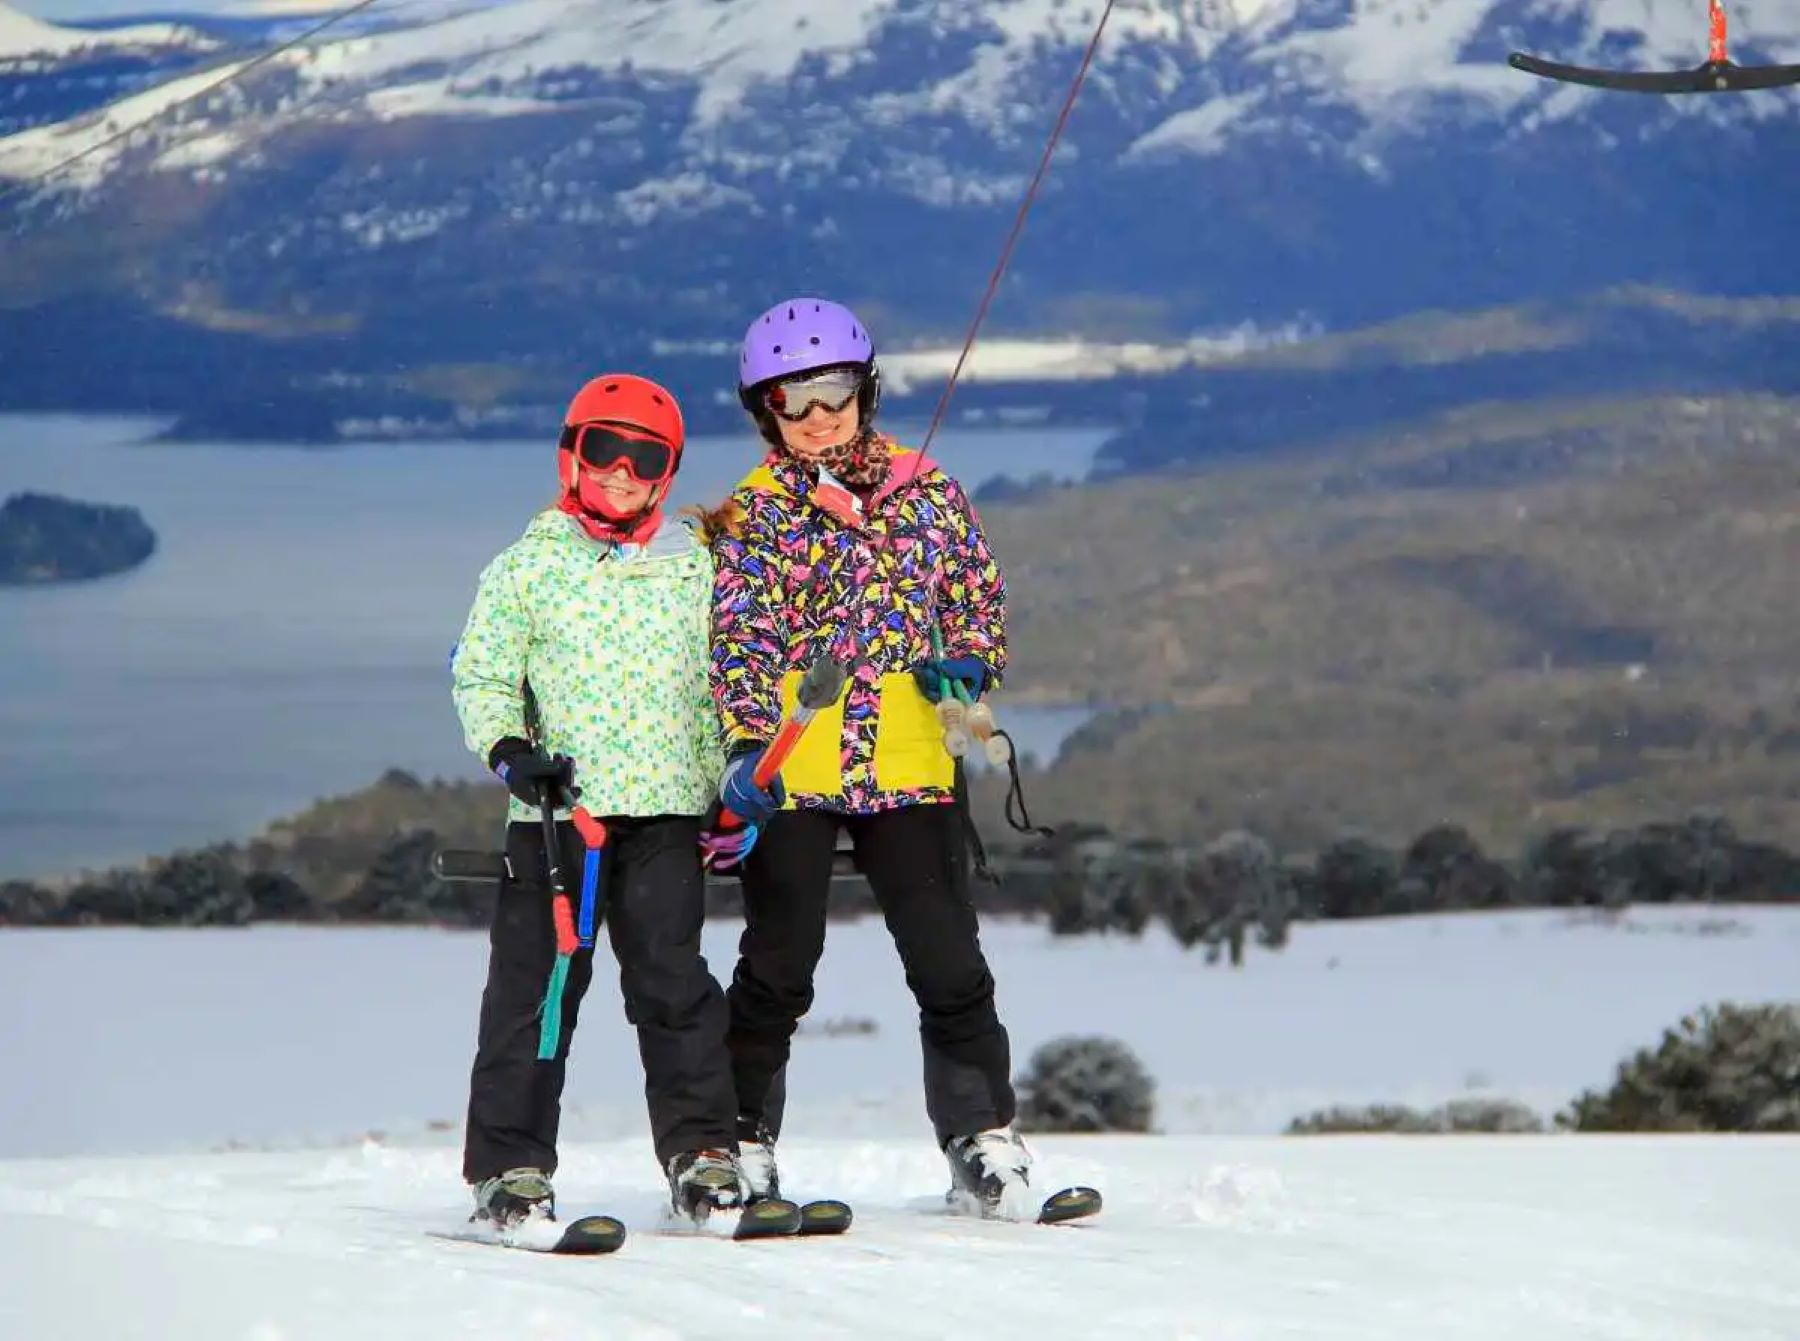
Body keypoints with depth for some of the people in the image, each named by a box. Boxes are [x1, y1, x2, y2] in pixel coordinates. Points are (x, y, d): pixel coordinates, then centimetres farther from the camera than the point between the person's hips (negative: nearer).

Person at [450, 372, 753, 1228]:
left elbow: (716, 688, 17)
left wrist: (731, 790, 13)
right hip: (553, 810, -2)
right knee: (535, 986, -1)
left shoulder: (693, 570, 12)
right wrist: (507, 748, -14)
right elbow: (480, 676, 3)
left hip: (667, 806, 2)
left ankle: (701, 1149, 8)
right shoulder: (526, 568, 4)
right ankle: (509, 1163, 3)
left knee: (673, 982, 1)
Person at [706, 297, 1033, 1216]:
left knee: (950, 966, 5)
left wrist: (968, 660, -5)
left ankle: (984, 1141, 14)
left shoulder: (925, 491, 9)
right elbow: (738, 640, -6)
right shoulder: (751, 516, 1)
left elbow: (978, 590, 15)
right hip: (791, 777, -2)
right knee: (776, 970, 4)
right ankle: (742, 1143, 13)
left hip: (908, 767, 2)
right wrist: (747, 743, -19)